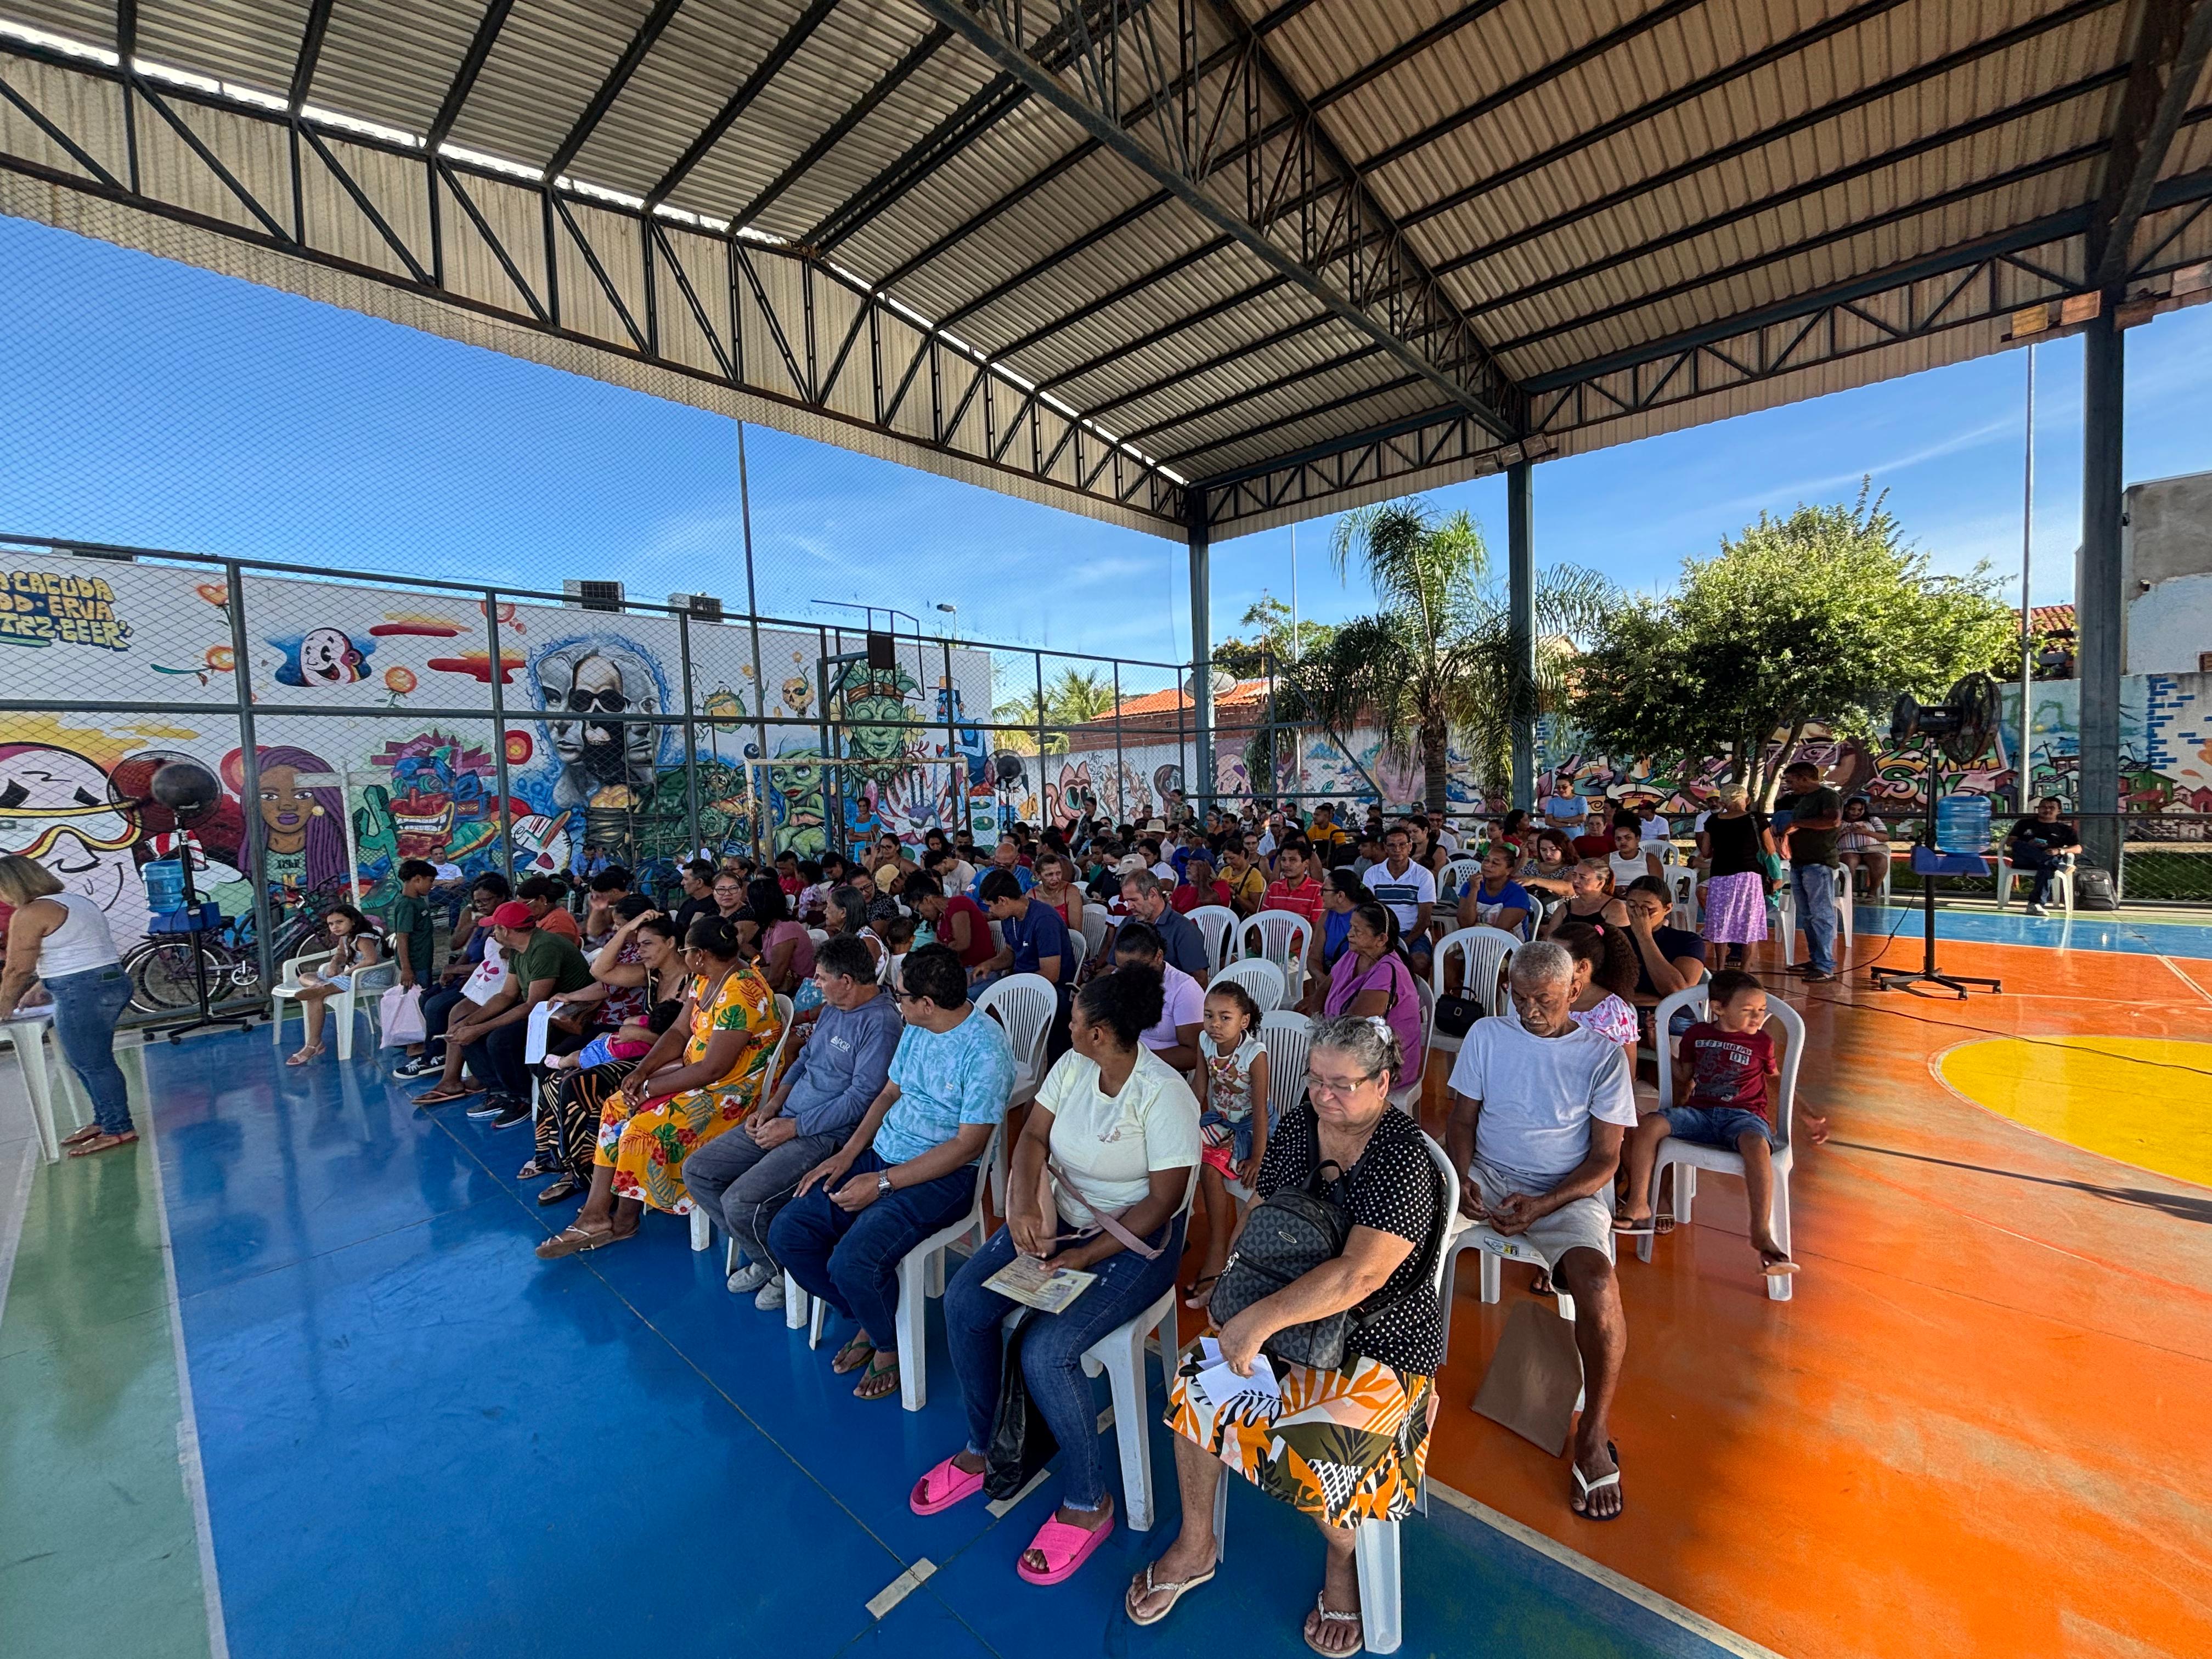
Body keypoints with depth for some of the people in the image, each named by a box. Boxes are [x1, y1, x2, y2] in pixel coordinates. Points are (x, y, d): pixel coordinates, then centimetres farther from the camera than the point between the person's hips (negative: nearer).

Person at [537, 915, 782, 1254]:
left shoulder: (740, 994, -28)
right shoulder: (705, 980, 4)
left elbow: (715, 1068, -28)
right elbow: (678, 1032, 8)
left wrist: (650, 1089, -17)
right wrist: (641, 1072, -8)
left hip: (734, 1089, -10)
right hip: (697, 1073, 10)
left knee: (644, 1130, -20)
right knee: (617, 1108, 2)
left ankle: (624, 1220, 7)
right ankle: (596, 1214, 6)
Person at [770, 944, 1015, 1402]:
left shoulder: (985, 1050, -22)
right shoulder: (916, 1029, 5)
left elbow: (968, 1144, -21)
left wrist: (882, 1182, -19)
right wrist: (847, 1154, 3)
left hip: (942, 1176, -8)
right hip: (881, 1155, 9)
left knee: (852, 1261, -25)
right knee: (787, 1234, 0)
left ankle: (890, 1343, 9)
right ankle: (864, 1321, 21)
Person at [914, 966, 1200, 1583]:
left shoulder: (1162, 1094, -25)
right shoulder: (1072, 1065, -5)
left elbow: (1163, 1201, -22)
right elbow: (1033, 1137, -1)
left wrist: (1082, 1259, -21)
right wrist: (1025, 1210, -19)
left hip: (1136, 1241, -7)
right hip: (1060, 1216, 7)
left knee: (1045, 1351, -22)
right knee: (964, 1301, -7)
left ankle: (1088, 1504, 6)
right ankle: (980, 1450, 18)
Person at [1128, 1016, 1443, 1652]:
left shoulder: (1403, 1158, -24)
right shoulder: (1298, 1125, -4)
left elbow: (1359, 1274, -33)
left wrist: (1260, 1320, -33)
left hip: (1376, 1340, -5)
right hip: (1289, 1315, 6)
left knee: (1311, 1454, -23)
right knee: (1193, 1386, -9)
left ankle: (1342, 1564, 15)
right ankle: (1195, 1546, 18)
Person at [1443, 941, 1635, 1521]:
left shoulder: (1602, 1055, -2)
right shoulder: (1486, 1035, 4)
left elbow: (1606, 1157, -3)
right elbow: (1463, 1119, 7)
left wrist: (1543, 1205, -18)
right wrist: (1461, 1178, -13)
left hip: (1566, 1191, -2)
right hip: (1486, 1175, 2)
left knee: (1596, 1279, -32)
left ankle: (1594, 1439, -9)